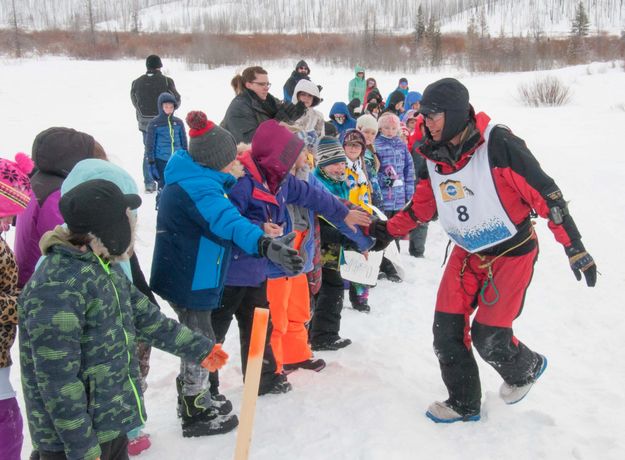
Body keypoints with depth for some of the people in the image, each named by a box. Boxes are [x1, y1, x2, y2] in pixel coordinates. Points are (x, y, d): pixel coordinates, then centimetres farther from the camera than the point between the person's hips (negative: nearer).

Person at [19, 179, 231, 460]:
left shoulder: (104, 267, 4)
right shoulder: (56, 289, -26)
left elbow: (144, 317, 13)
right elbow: (58, 380, -25)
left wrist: (199, 348, 19)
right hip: (76, 434, -8)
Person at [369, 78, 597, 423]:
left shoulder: (498, 144, -23)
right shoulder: (432, 156, -4)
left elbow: (545, 193, -20)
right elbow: (422, 205, 11)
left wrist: (575, 248, -19)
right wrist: (388, 230, 6)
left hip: (511, 254, -6)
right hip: (467, 255, 6)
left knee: (488, 336, -5)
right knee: (446, 330, 2)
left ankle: (527, 368, 31)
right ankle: (464, 404, 24)